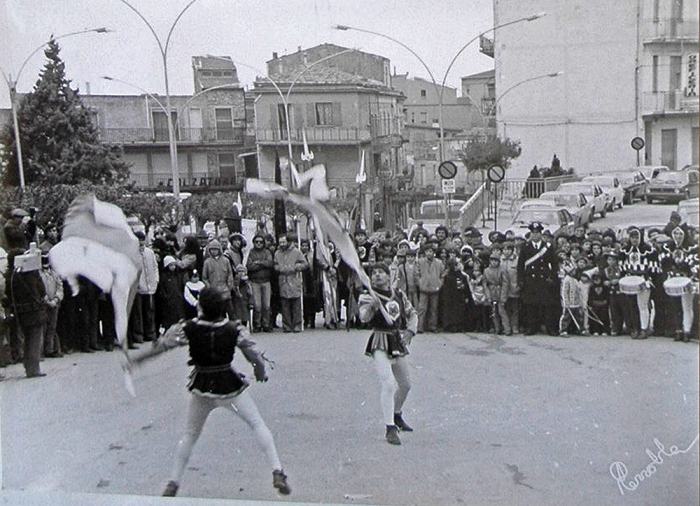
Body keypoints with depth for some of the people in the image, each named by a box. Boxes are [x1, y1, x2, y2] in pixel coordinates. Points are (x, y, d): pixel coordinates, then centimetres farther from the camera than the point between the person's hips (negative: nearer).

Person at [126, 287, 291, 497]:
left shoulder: (186, 329, -11)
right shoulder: (235, 330, -13)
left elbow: (158, 347, -2)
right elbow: (256, 358, -10)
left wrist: (133, 360, 12)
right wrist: (261, 372, 12)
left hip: (202, 389, 2)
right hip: (230, 387, -1)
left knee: (189, 434, 22)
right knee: (258, 425, 11)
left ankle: (173, 482, 24)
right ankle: (277, 473, 3)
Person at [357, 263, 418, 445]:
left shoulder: (399, 295, 9)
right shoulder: (368, 296, -6)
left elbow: (412, 314, 14)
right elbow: (364, 317, -22)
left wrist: (410, 331, -3)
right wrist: (371, 306, -42)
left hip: (399, 343, 6)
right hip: (380, 344, -6)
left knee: (406, 384, 18)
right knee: (389, 384, -20)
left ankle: (397, 415, 44)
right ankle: (390, 428, -10)